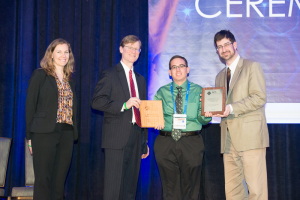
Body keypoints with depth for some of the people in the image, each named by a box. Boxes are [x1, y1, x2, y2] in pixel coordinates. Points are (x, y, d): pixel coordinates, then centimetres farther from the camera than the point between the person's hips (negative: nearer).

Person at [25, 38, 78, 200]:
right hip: (45, 133, -5)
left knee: (59, 180, 6)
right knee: (43, 179, -3)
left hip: (67, 134, 5)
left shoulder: (70, 80, 17)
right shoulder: (40, 75, 2)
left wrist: (74, 134, 7)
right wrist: (30, 136, -7)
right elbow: (30, 105, -2)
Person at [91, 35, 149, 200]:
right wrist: (123, 105, -19)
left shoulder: (140, 79, 20)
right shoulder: (109, 74, 1)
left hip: (136, 137, 6)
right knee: (113, 186, -7)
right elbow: (96, 101, -11)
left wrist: (145, 141, 20)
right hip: (117, 137, -6)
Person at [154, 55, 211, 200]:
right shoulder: (162, 92, 12)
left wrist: (206, 114, -18)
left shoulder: (198, 91, 10)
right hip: (165, 143, 1)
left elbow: (202, 119, 4)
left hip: (191, 144, 0)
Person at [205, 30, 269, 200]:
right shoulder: (220, 76, 24)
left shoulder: (252, 67, 3)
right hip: (229, 139, 6)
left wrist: (231, 109, -17)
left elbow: (260, 97, -9)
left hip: (250, 135, -6)